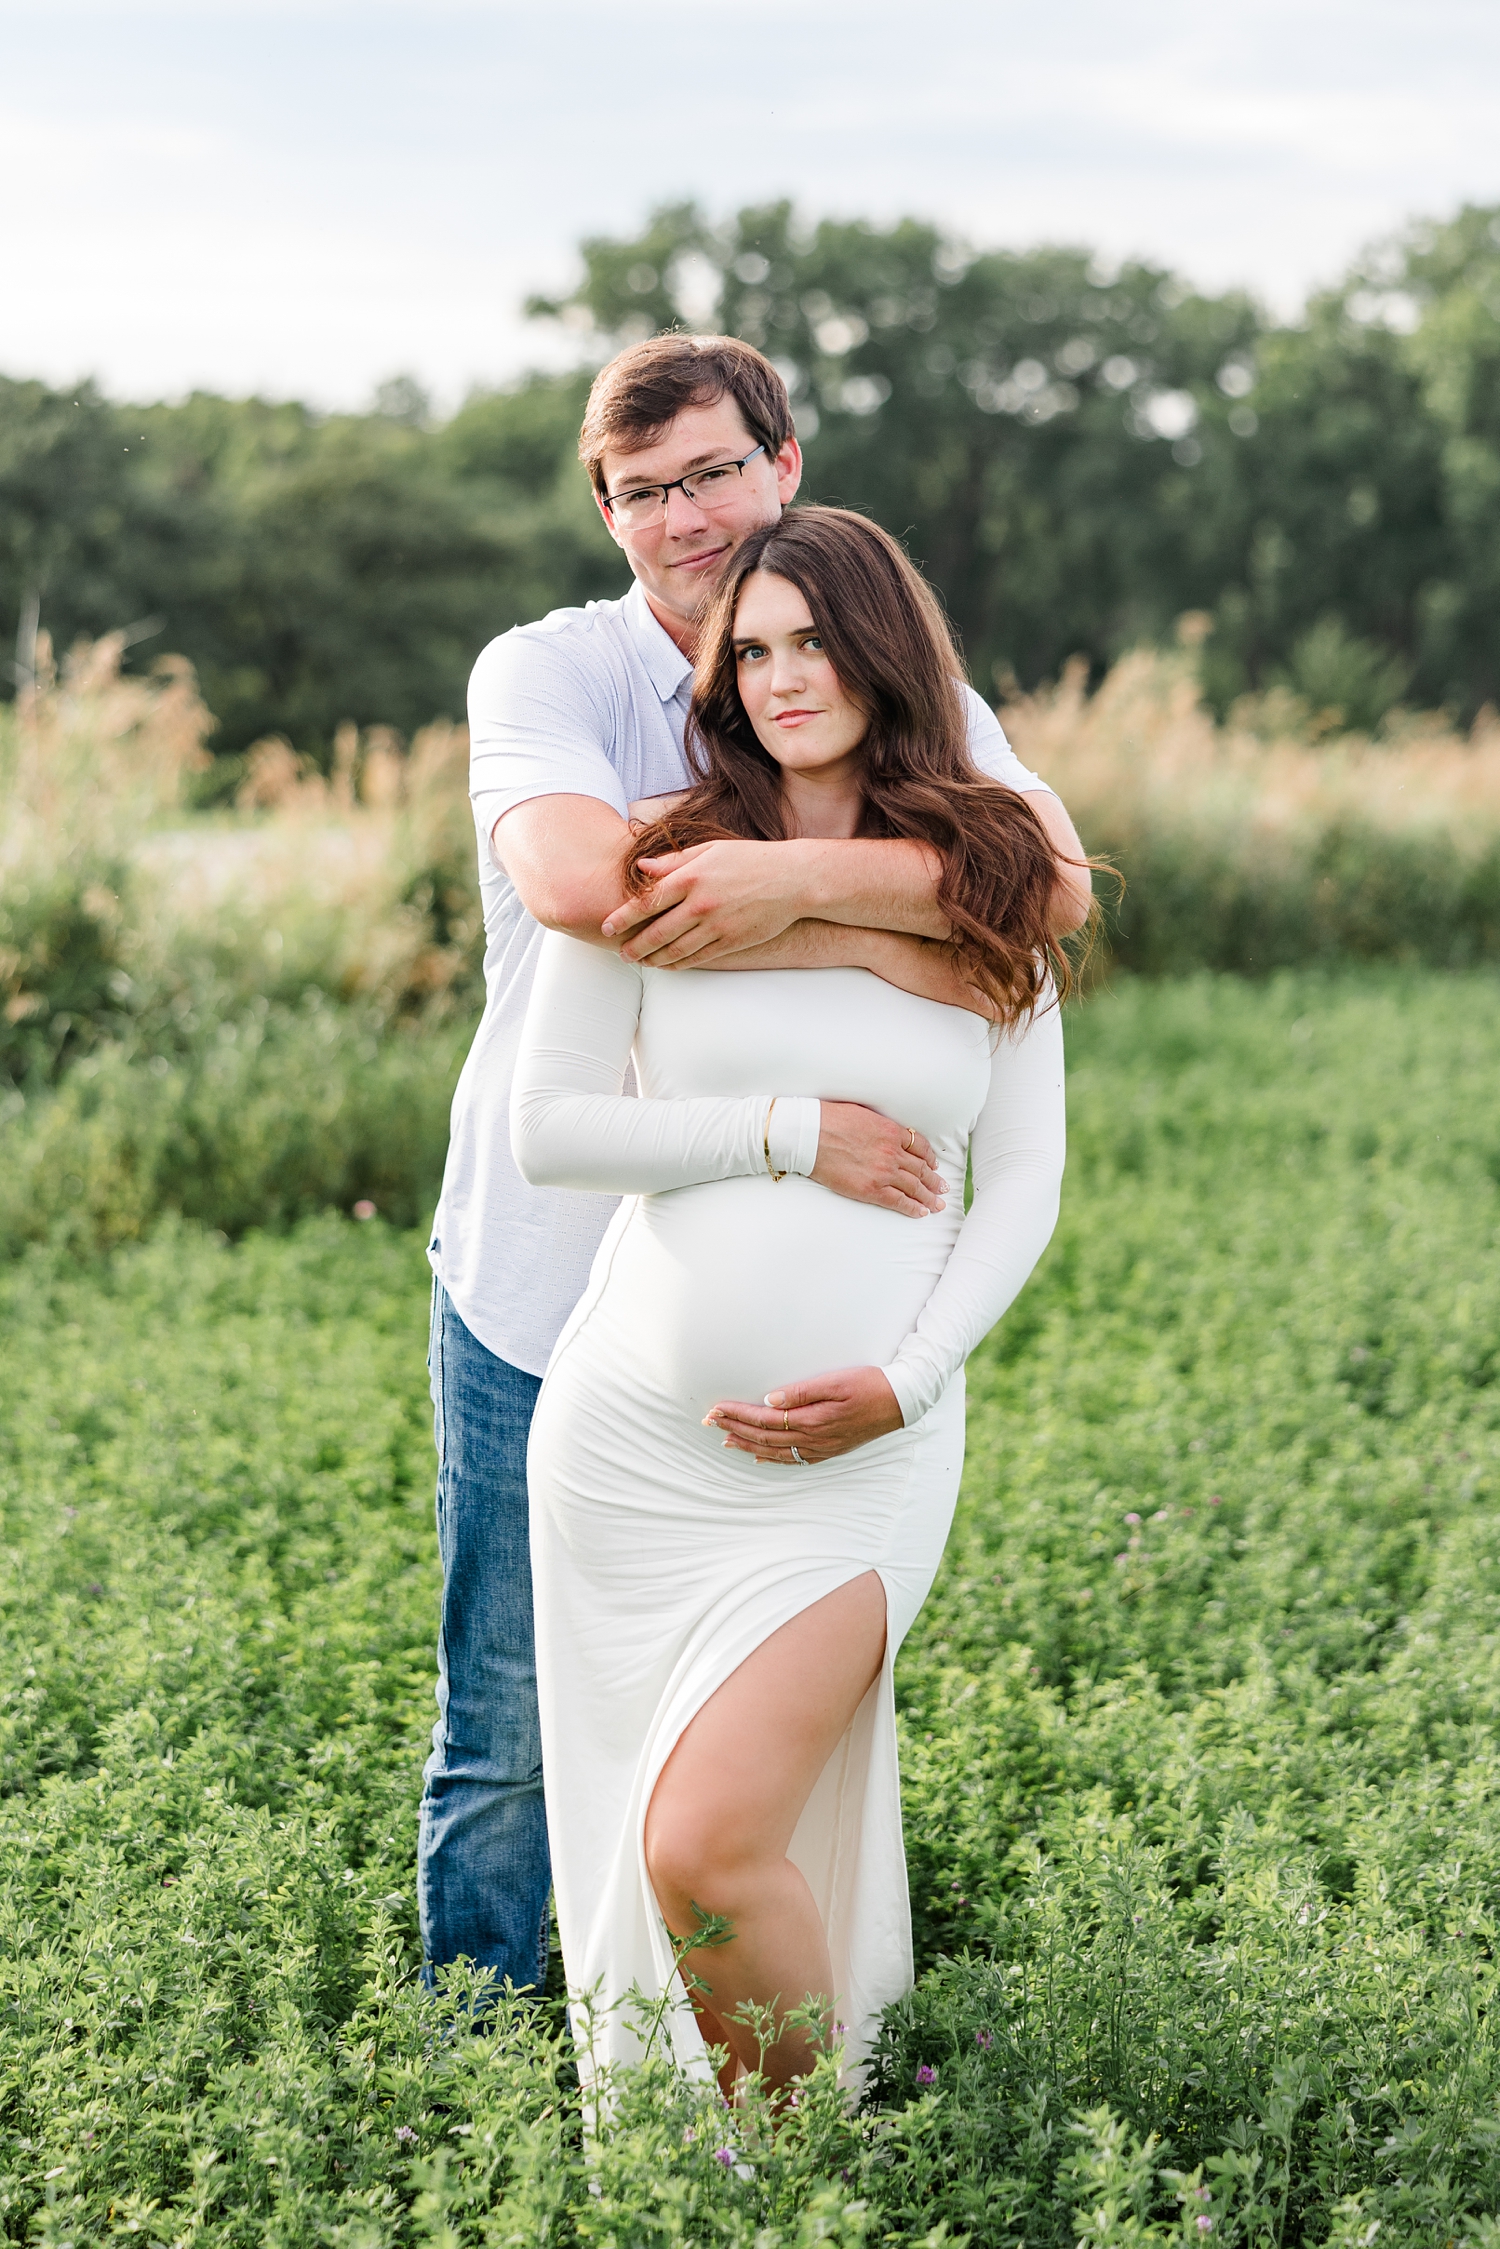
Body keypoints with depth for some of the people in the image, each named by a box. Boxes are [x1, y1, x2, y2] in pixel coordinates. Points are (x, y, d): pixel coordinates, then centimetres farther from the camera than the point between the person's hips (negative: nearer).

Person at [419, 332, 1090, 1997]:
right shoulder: (545, 672, -6)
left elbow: (1054, 881, -17)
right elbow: (573, 878, -29)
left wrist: (800, 876, -32)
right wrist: (888, 945, -27)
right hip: (544, 1294, -2)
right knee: (510, 1733, 8)